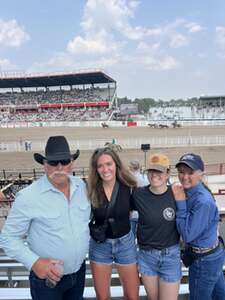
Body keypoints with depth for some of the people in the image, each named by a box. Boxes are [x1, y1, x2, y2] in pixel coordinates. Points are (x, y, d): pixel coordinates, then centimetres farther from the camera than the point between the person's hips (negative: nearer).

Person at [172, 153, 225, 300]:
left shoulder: (203, 201, -30)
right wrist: (181, 202, -11)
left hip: (204, 260, -8)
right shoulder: (188, 192, -5)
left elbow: (187, 235, -26)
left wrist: (180, 203, -26)